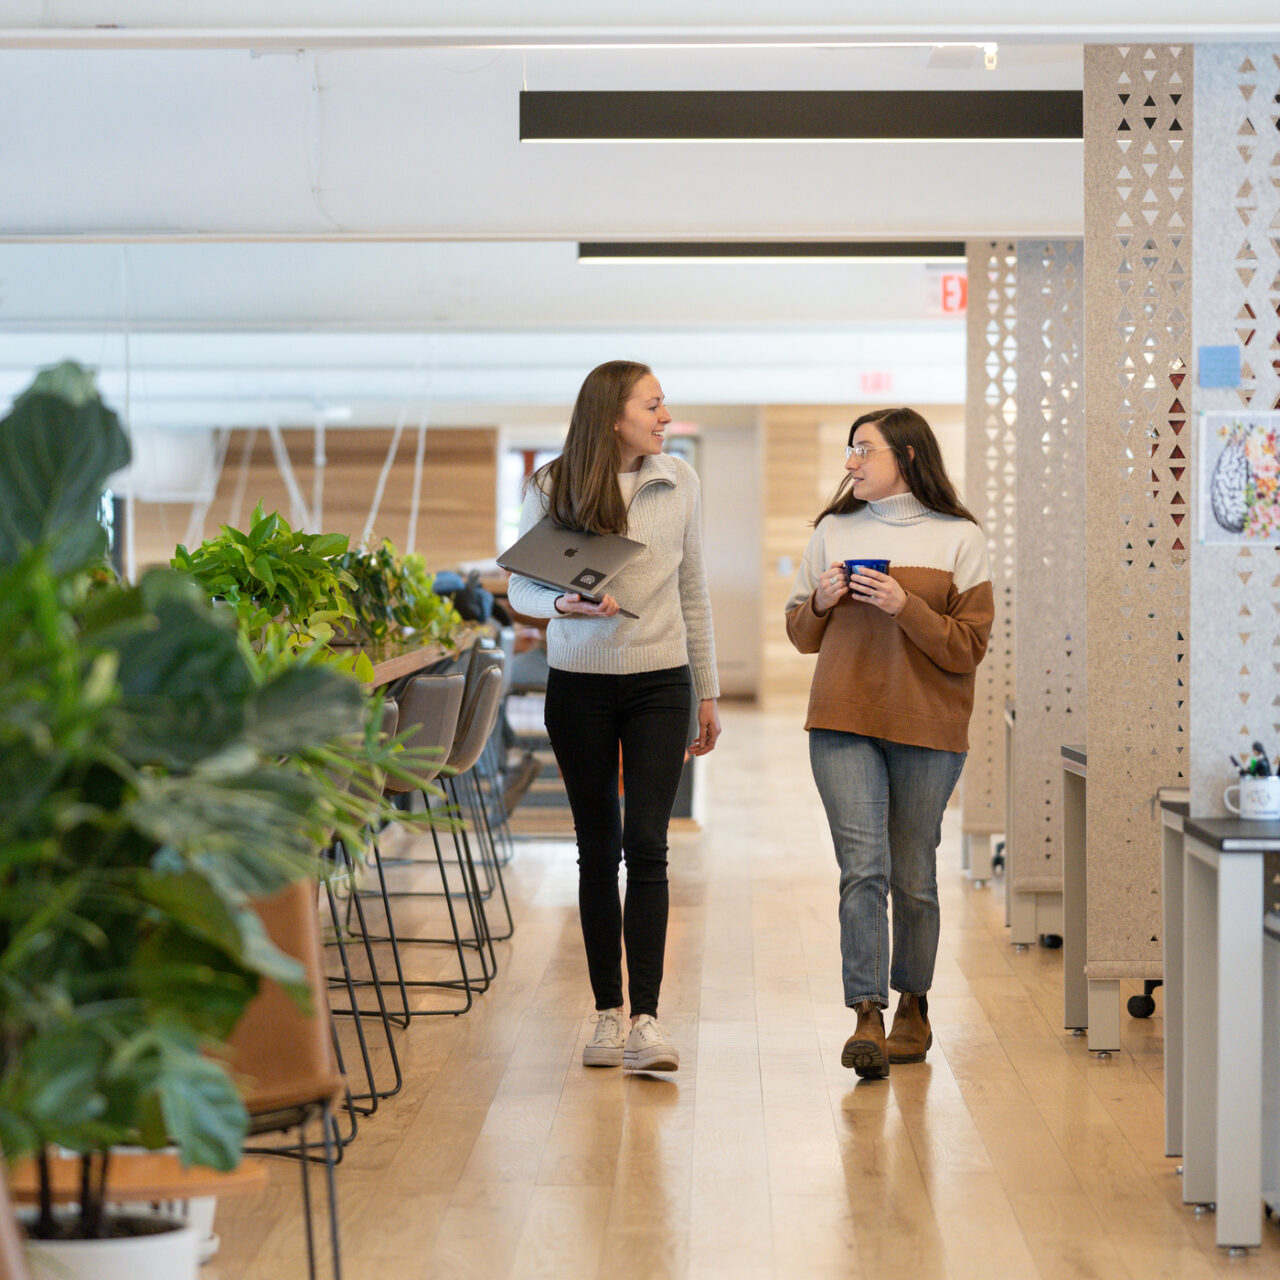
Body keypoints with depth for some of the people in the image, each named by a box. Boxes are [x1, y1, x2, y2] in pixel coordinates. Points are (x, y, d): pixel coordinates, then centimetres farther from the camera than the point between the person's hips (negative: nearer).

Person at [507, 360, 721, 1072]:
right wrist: (563, 604, -22)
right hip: (580, 685, 0)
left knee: (647, 845, -8)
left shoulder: (678, 481, 3)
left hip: (661, 681, 0)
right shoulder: (552, 489, -4)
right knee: (598, 847, 6)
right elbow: (521, 587, 1)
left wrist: (708, 691, 12)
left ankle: (647, 1019, -8)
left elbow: (694, 591, 10)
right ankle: (609, 1013, 14)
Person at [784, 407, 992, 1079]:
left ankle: (913, 1006, 24)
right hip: (843, 723, 1)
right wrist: (822, 603, -2)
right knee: (862, 868, -11)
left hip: (927, 726, -1)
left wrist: (907, 607, -15)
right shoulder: (833, 531, 12)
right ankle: (867, 1019, -13)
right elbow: (801, 634, 18)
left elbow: (968, 647, -2)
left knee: (913, 874, 6)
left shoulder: (959, 538, 3)